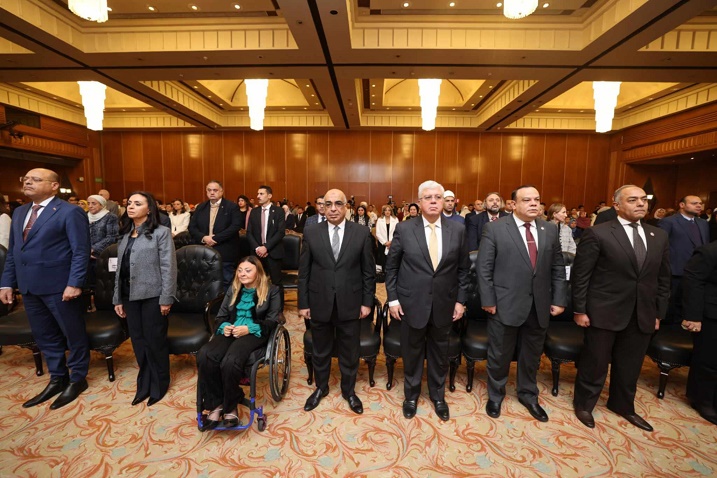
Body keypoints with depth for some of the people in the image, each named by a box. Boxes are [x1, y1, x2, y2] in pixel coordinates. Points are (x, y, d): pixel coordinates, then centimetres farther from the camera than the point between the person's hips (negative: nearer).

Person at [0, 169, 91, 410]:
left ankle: (78, 379, 23)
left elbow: (81, 251, -15)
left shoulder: (70, 212, -10)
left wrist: (74, 283, -21)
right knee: (45, 336, 17)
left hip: (59, 286, -8)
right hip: (29, 287, 8)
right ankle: (57, 378, 32)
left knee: (73, 334, 7)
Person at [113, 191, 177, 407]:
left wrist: (166, 299, -16)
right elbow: (120, 269, 14)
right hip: (130, 295, 6)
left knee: (155, 340, 5)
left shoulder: (161, 232, -8)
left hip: (152, 295, -6)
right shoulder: (126, 234, 12)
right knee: (138, 341, 13)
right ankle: (145, 383, 30)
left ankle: (159, 384, 23)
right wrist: (118, 298, 11)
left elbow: (168, 267, -13)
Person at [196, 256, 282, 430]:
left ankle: (230, 407, -7)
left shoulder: (271, 291, 5)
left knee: (230, 362, -33)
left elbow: (272, 321, -2)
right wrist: (224, 326, -5)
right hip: (230, 331, 5)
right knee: (204, 356, -27)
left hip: (254, 333, -5)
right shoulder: (233, 289, 21)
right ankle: (216, 405, -12)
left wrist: (249, 328, -15)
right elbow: (221, 315, 19)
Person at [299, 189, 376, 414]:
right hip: (319, 303, 1)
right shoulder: (311, 233, -4)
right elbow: (304, 271, 0)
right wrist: (303, 303, -1)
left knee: (350, 351, 16)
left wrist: (367, 302, -2)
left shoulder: (362, 233, -5)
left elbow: (369, 271, -1)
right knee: (320, 351, 19)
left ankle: (348, 390, 40)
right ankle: (321, 387, 43)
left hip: (350, 303, 0)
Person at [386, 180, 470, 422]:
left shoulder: (457, 229, -2)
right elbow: (391, 267, -2)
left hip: (444, 304, 2)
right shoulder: (404, 229, -8)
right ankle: (411, 395, 40)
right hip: (412, 303, -1)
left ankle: (438, 395, 42)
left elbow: (463, 268, 4)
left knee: (440, 353, 18)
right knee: (412, 353, 15)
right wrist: (393, 299, -4)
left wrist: (461, 299, 2)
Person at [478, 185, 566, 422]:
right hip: (505, 304, -4)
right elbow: (484, 267, -9)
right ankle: (495, 395, 36)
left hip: (539, 306, 4)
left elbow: (558, 268, 9)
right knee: (500, 354, 12)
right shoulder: (495, 228, -8)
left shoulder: (550, 231, 6)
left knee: (532, 355, 20)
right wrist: (488, 300, -11)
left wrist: (559, 299, 4)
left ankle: (528, 395, 43)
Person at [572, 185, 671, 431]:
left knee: (630, 366, 19)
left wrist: (658, 313, 10)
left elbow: (663, 279, 12)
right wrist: (579, 310, -10)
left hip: (642, 315, 5)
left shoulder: (659, 236, 7)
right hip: (604, 312, -5)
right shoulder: (598, 234, -11)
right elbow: (580, 275, -10)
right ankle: (584, 404, 32)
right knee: (595, 363, 10)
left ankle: (623, 405, 42)